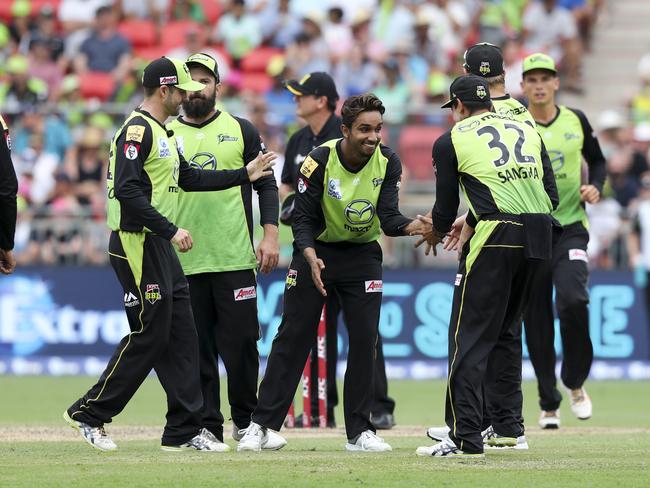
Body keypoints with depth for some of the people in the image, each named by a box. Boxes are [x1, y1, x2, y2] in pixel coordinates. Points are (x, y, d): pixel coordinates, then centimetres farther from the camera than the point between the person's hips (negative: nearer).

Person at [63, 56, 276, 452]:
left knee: (181, 336, 8)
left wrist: (243, 175, 24)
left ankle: (185, 430, 10)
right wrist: (170, 230, -23)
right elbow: (127, 192, -23)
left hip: (161, 246, 10)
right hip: (138, 245, -10)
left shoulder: (163, 133, 18)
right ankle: (89, 414, 2)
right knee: (149, 335, -8)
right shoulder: (138, 130, -14)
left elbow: (188, 179, 26)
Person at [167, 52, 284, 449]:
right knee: (196, 349, 1)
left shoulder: (241, 130, 8)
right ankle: (207, 427, 7)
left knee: (242, 344, -1)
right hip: (184, 262, 1)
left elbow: (266, 185, 7)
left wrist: (271, 234, -4)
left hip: (235, 258, -1)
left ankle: (247, 421, 14)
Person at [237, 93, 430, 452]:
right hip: (317, 251, -2)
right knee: (293, 337, -2)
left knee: (364, 339, -3)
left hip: (362, 256, 2)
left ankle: (359, 432, 6)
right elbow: (303, 219, -16)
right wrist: (311, 258, -33)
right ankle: (262, 425, 3)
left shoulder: (388, 163, -13)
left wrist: (413, 226, -41)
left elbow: (388, 217, -19)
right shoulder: (320, 161, -20)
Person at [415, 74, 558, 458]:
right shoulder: (528, 131, 20)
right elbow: (552, 195, 16)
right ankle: (508, 426, 20)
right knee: (503, 331, 21)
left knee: (469, 338, -4)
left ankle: (465, 438, -12)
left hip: (496, 239, -6)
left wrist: (435, 234, 33)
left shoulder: (451, 141, 7)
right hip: (539, 238, 6)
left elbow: (446, 207, 10)